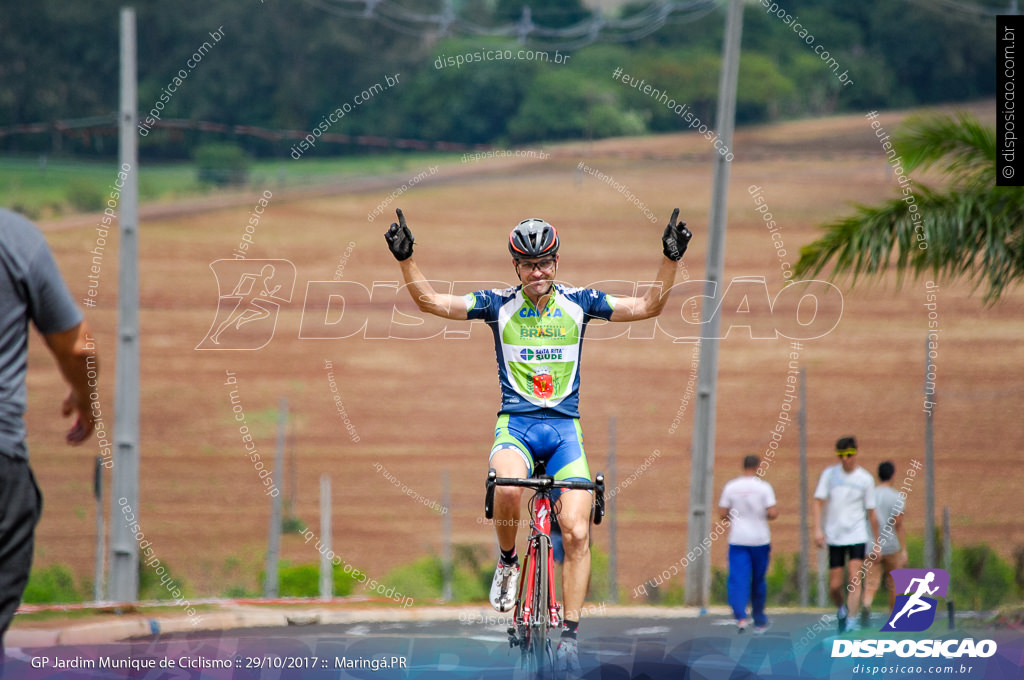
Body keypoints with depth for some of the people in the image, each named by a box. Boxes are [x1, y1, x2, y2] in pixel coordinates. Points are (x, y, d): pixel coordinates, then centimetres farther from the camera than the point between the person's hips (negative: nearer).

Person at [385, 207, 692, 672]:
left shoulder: (578, 303, 5)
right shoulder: (499, 305, 3)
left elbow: (648, 307, 4)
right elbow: (431, 301, -2)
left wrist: (671, 259, -9)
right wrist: (405, 259, -16)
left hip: (565, 428, 1)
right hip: (515, 424, -1)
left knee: (577, 532, -14)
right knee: (507, 490, -35)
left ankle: (570, 635, -6)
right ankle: (507, 563, -4)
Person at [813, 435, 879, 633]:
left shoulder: (865, 479, 1)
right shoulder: (829, 474, 2)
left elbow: (871, 513, 5)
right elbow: (818, 502, 0)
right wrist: (818, 530, -14)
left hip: (857, 537, -1)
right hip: (834, 538, 1)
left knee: (855, 580, -15)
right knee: (835, 585, 3)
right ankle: (841, 609, 32)